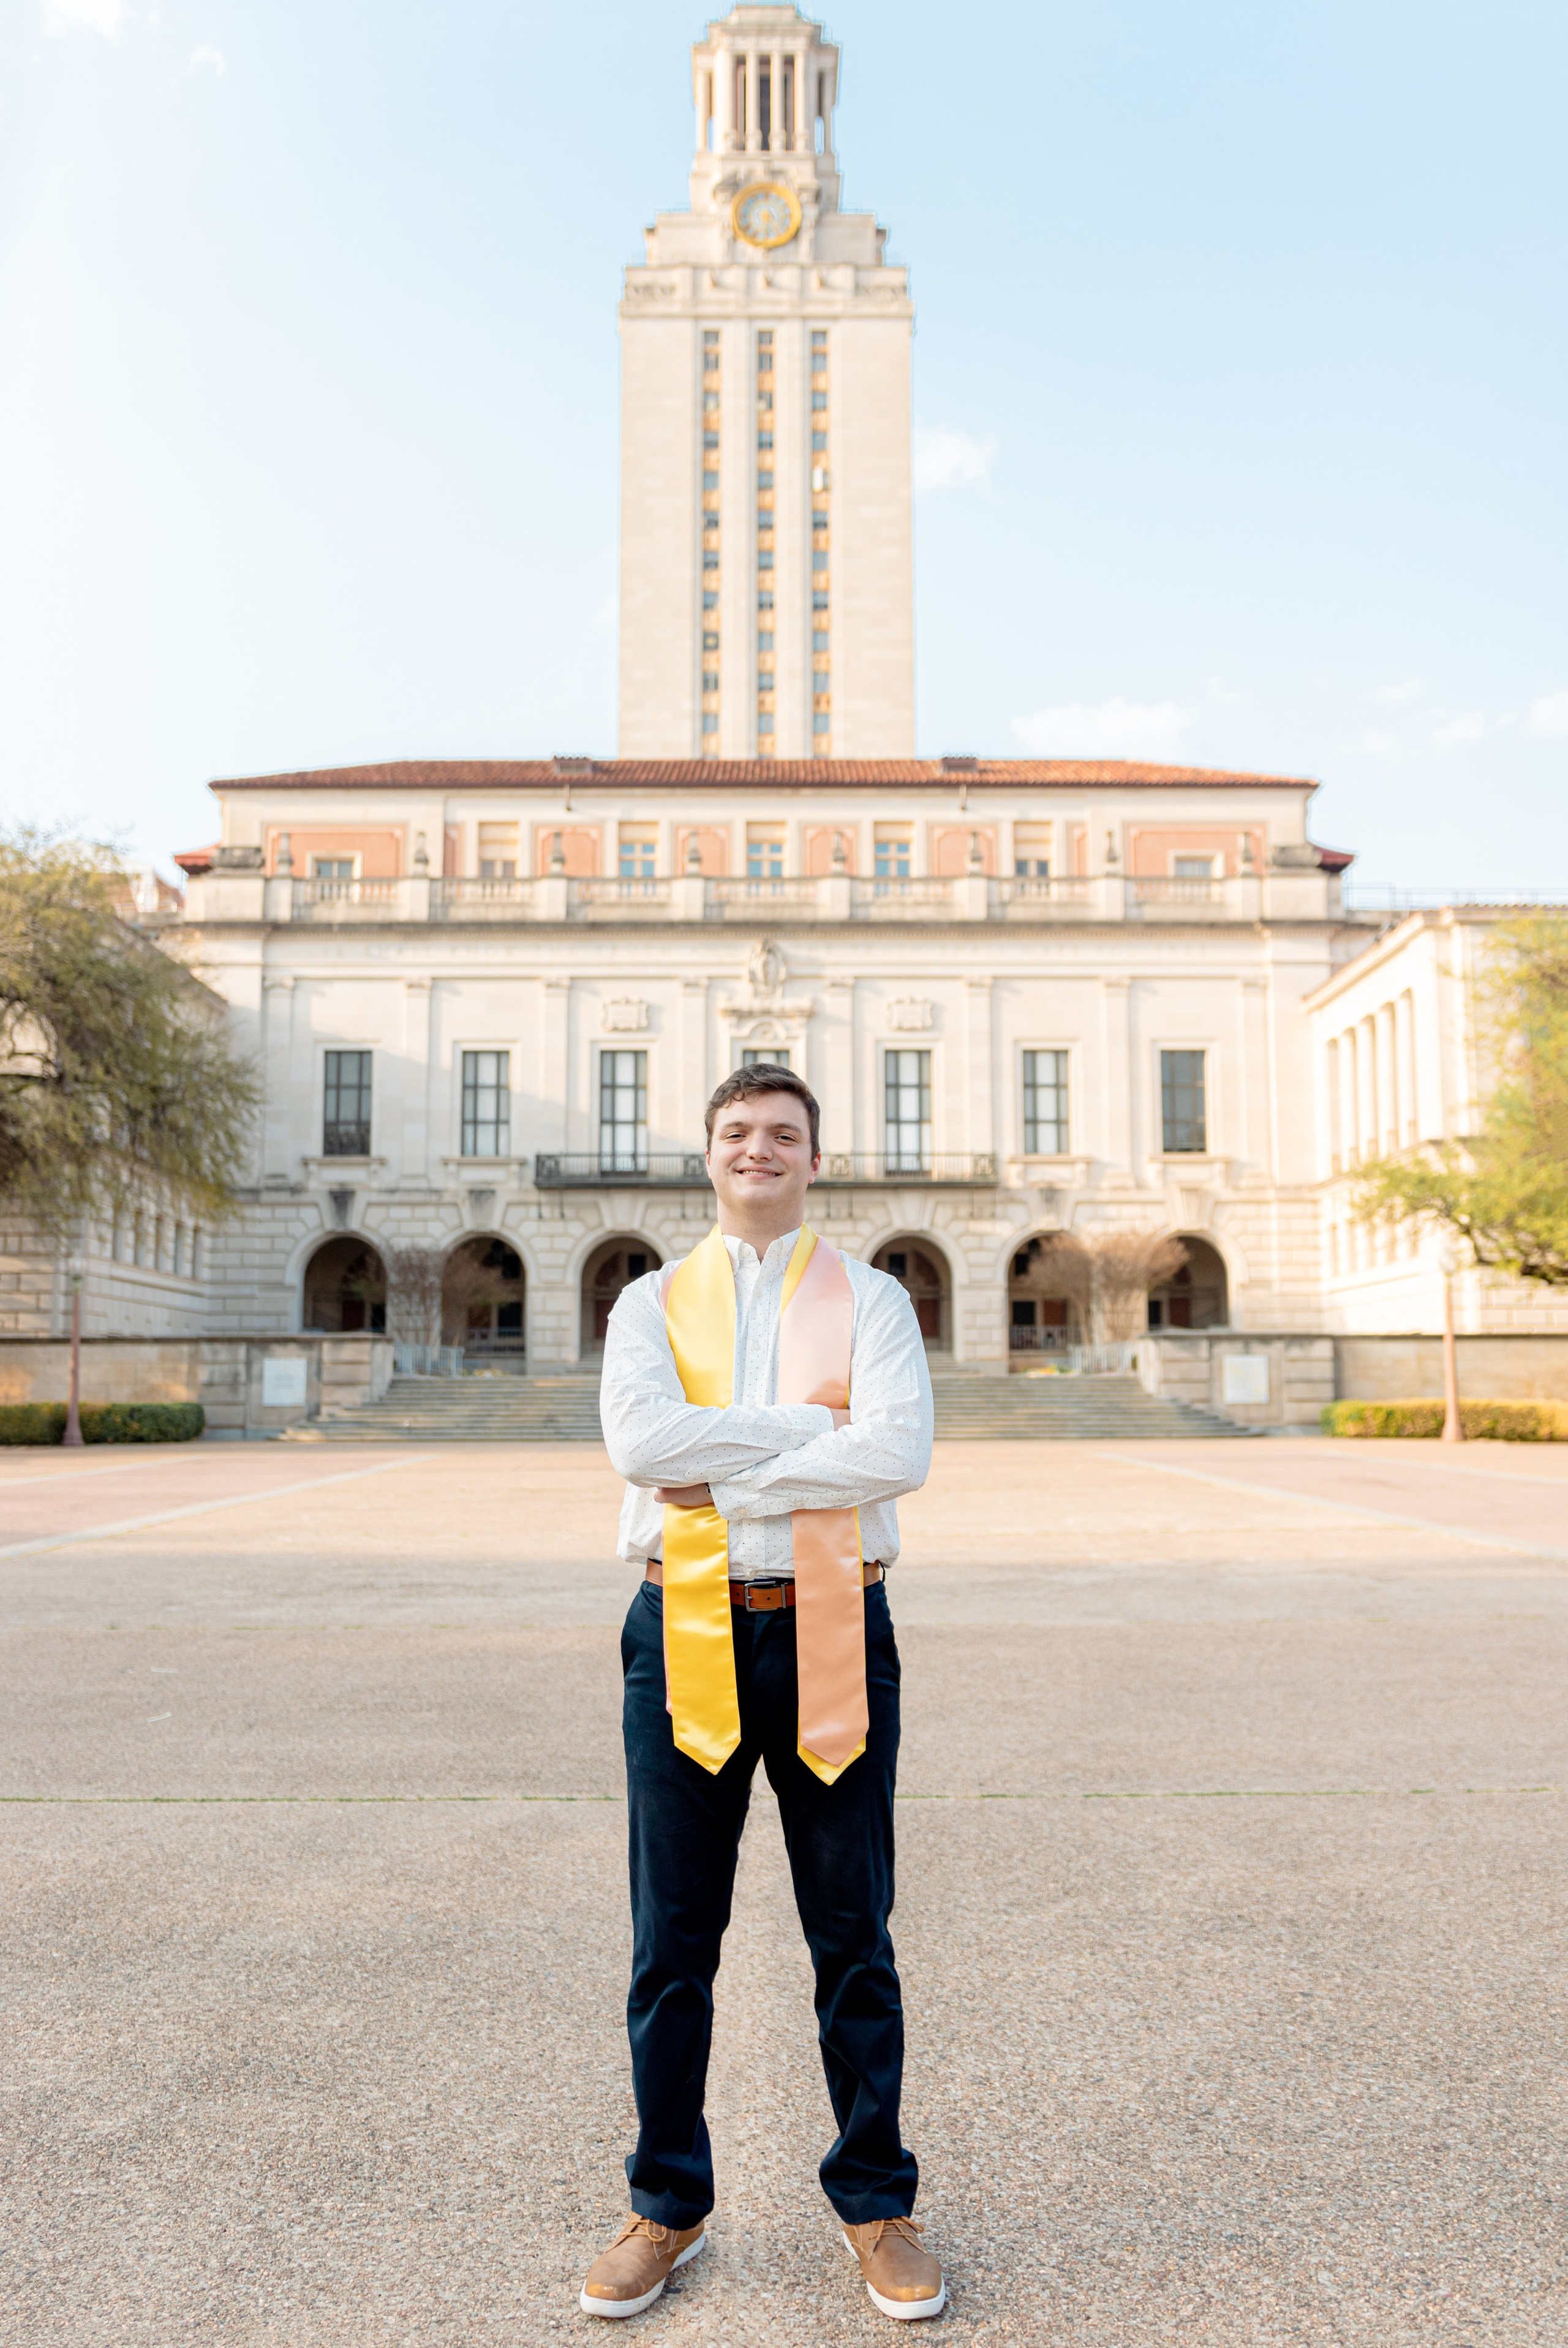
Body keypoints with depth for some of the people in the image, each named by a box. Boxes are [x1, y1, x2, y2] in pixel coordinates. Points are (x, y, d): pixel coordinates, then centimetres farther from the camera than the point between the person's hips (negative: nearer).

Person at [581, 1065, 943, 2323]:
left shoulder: (870, 1300, 5)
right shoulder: (652, 1303, 8)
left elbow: (900, 1452, -13)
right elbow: (639, 1437, -11)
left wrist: (722, 1478, -14)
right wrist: (815, 1426, -14)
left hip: (830, 1638, -1)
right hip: (685, 1639, 1)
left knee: (855, 1942, 10)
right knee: (671, 1947, 10)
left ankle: (876, 2202, 28)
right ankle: (667, 2206, 28)